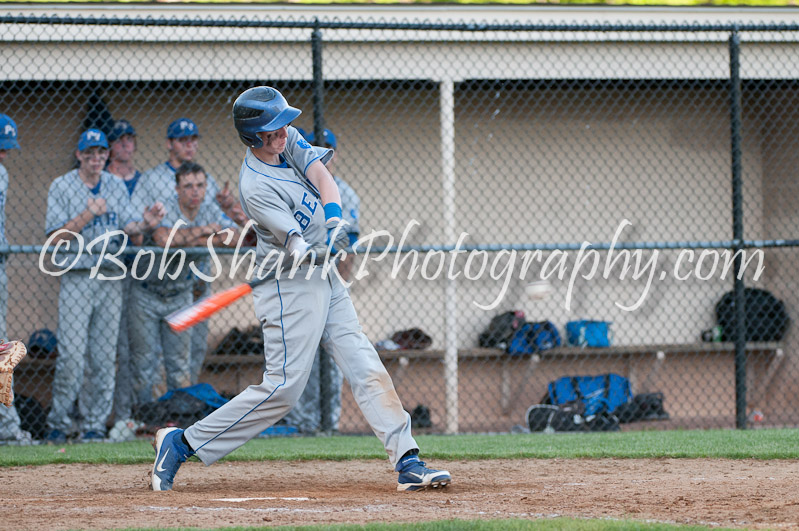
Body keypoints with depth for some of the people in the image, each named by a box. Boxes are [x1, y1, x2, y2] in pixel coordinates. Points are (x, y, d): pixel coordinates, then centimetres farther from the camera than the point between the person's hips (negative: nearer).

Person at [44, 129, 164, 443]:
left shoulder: (116, 187, 11)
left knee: (103, 358, 3)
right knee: (72, 356, -11)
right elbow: (55, 237, -7)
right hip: (76, 276, -4)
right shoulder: (62, 187, 1)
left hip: (110, 278, 4)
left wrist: (145, 224, -16)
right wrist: (89, 214, -17)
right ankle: (58, 423, -1)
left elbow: (131, 233, 6)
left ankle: (94, 426, 8)